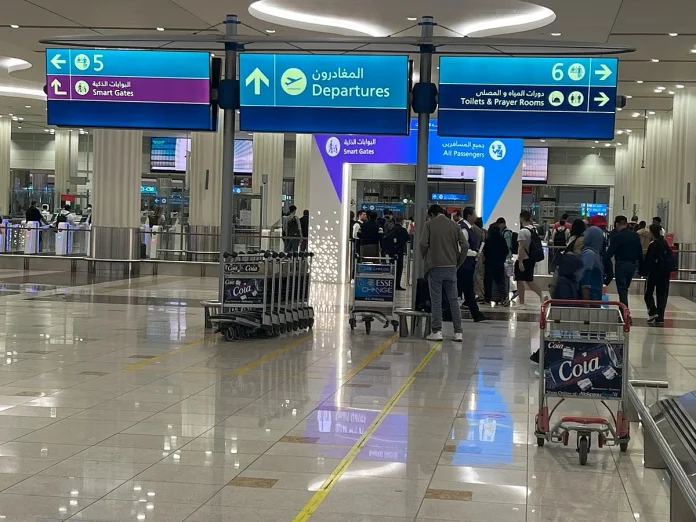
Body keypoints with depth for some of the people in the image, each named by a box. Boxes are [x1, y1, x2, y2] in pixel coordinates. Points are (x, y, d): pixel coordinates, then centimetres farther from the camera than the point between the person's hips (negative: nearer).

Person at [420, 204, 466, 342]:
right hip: (451, 267, 3)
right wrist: (458, 262, 12)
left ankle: (436, 331, -1)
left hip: (435, 267, -3)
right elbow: (465, 246, 2)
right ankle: (458, 332, 6)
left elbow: (423, 244, -9)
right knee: (453, 300, 7)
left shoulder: (429, 224, 0)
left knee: (436, 301, 0)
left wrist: (425, 259, 8)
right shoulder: (454, 225, 8)